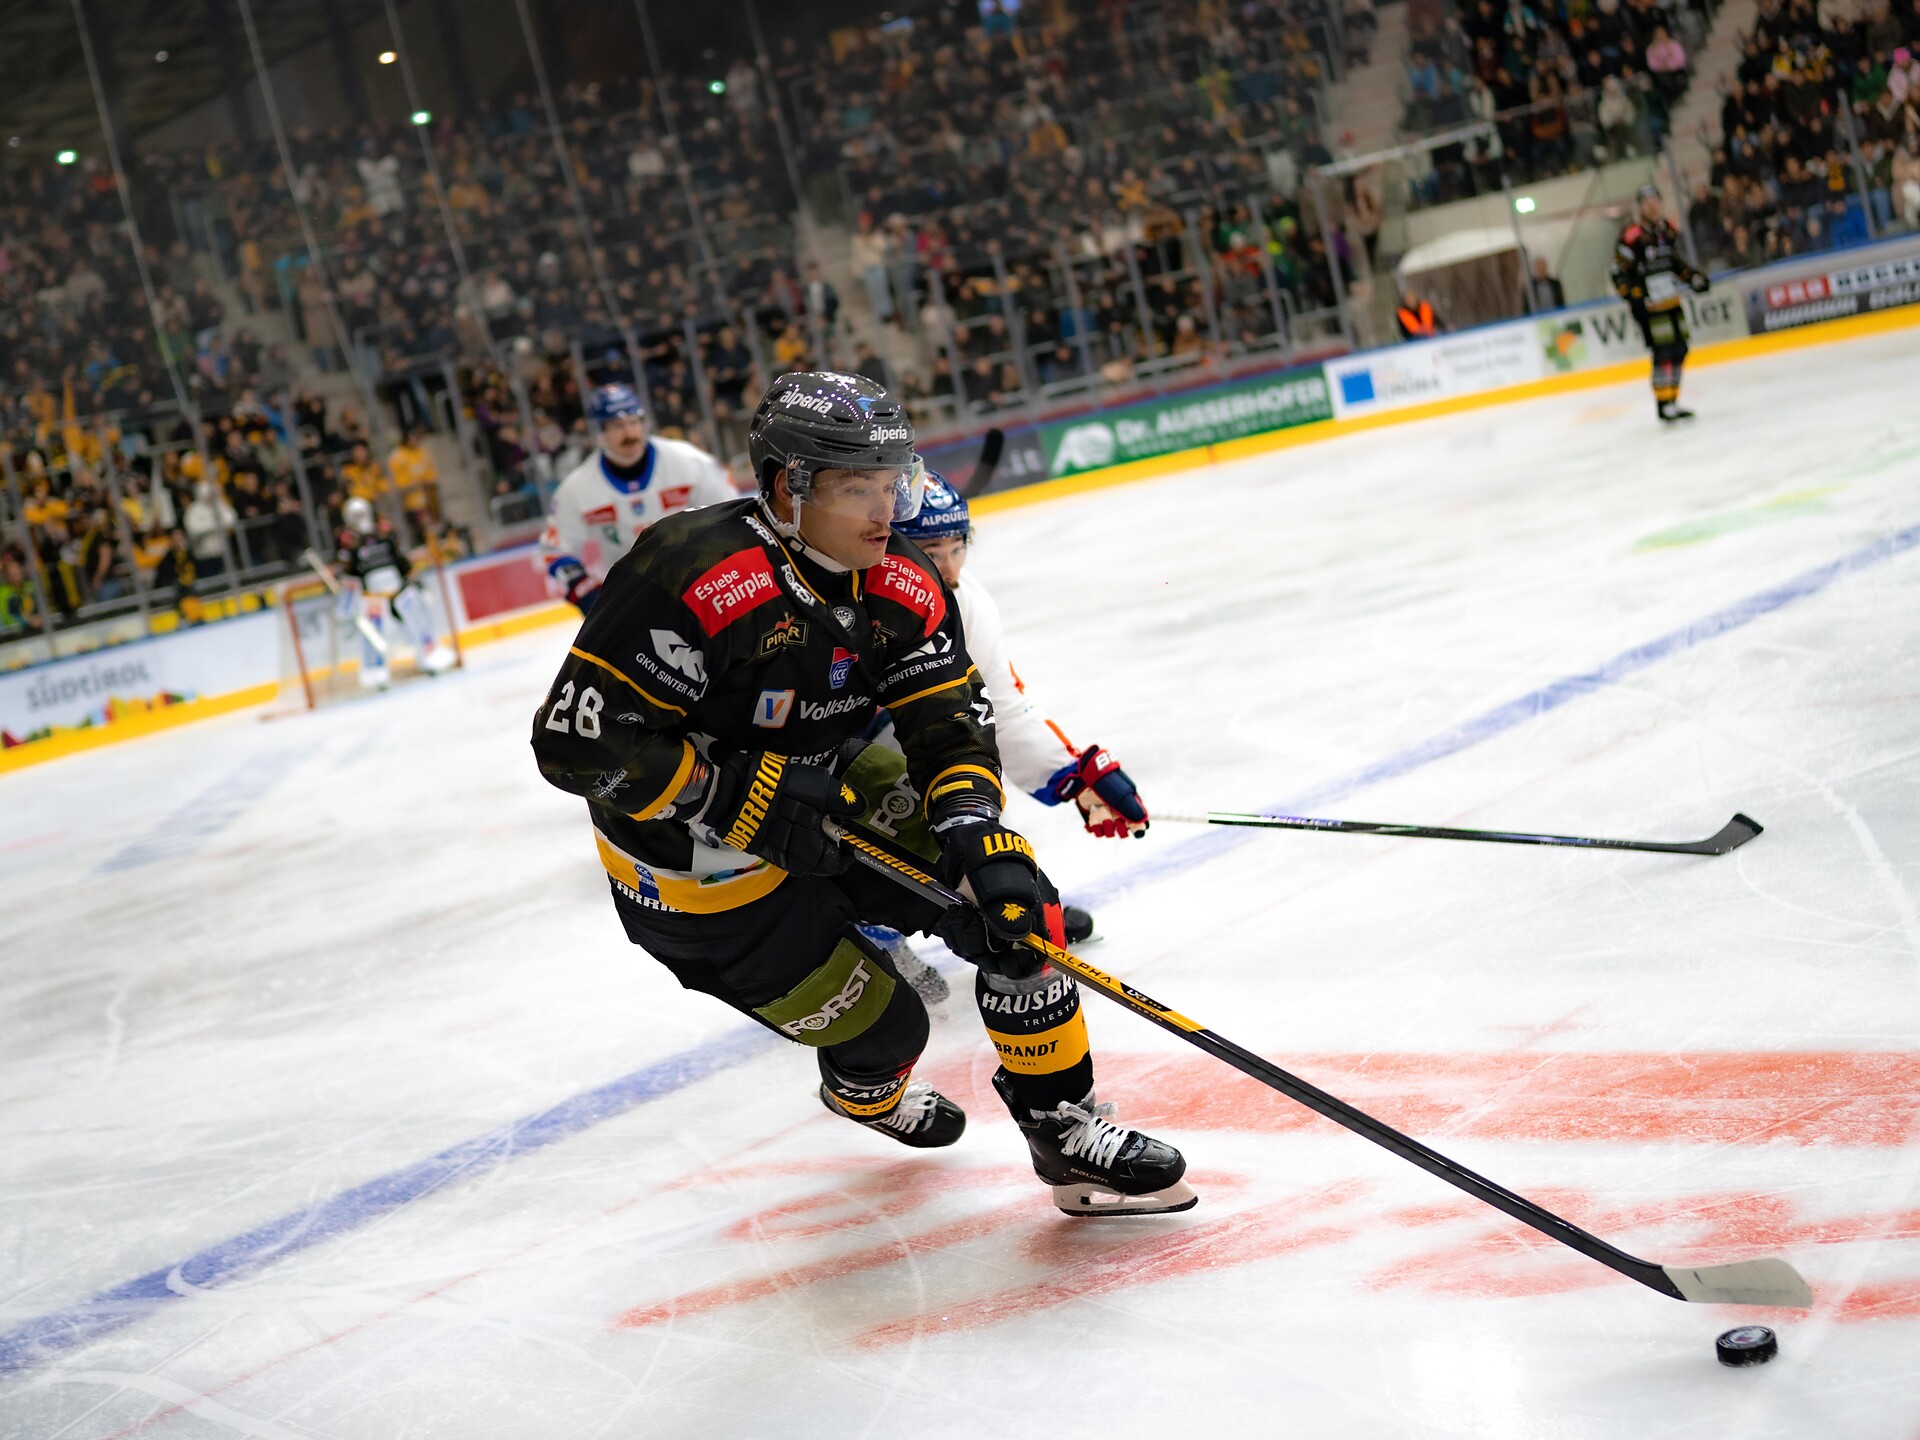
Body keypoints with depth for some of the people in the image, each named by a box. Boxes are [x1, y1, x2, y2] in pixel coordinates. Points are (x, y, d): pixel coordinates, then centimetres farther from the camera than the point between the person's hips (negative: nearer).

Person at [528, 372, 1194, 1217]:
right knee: (878, 1026, 1)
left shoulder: (905, 589, -9)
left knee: (1011, 901, -11)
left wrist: (979, 833, -30)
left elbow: (949, 725, -9)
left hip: (827, 792, 6)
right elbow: (577, 738, -32)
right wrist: (746, 799, -31)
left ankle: (1063, 1124, 3)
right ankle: (863, 1087, 40)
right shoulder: (697, 579, -32)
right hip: (699, 865, -6)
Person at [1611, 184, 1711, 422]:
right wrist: (1635, 297, -22)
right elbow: (1619, 273, -15)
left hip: (1672, 301, 8)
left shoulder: (1668, 229, 10)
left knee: (1679, 351, 9)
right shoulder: (1632, 235, -14)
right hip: (1649, 306, -8)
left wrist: (1693, 276, 13)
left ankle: (1672, 403, 19)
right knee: (1663, 353, -13)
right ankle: (1664, 405, -5)